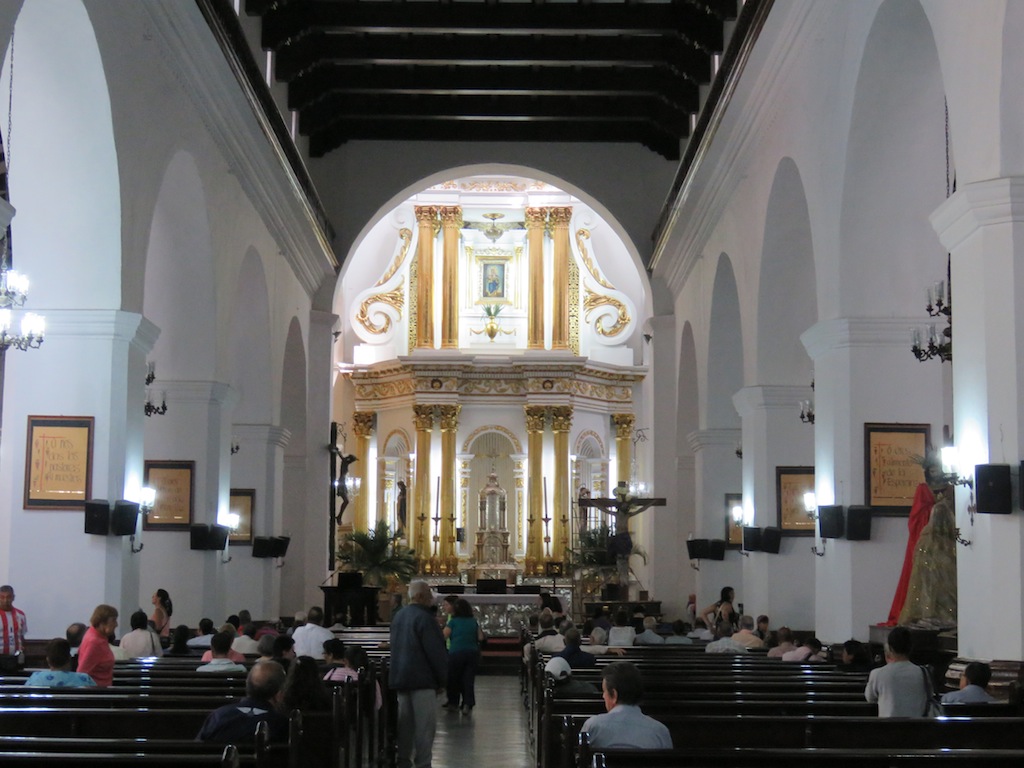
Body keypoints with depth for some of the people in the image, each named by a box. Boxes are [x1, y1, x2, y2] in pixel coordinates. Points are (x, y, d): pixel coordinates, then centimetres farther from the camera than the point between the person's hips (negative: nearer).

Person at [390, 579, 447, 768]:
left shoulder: (398, 616, 12)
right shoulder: (424, 618, -16)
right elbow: (436, 652, -17)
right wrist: (442, 679, -7)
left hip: (400, 678, 8)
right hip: (422, 679, -8)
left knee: (405, 722, 14)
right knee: (425, 724, -5)